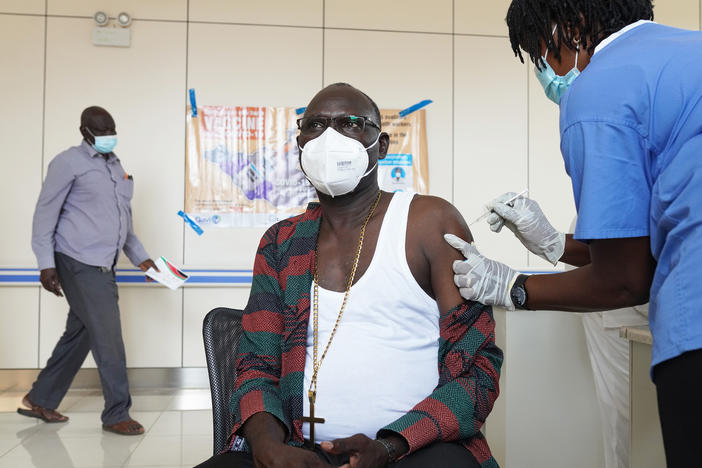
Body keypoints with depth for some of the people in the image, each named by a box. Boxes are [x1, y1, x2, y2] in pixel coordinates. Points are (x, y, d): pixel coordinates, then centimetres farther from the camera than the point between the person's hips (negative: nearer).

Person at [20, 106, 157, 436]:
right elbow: (45, 213, -7)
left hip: (102, 266, 8)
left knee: (78, 335, 13)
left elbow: (124, 219, 23)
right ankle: (116, 415, 4)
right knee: (108, 338, -7)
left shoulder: (115, 166, 18)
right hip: (79, 264, -8)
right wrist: (46, 264, -13)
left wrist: (140, 257, 17)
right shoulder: (69, 162, -5)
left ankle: (39, 400, 28)